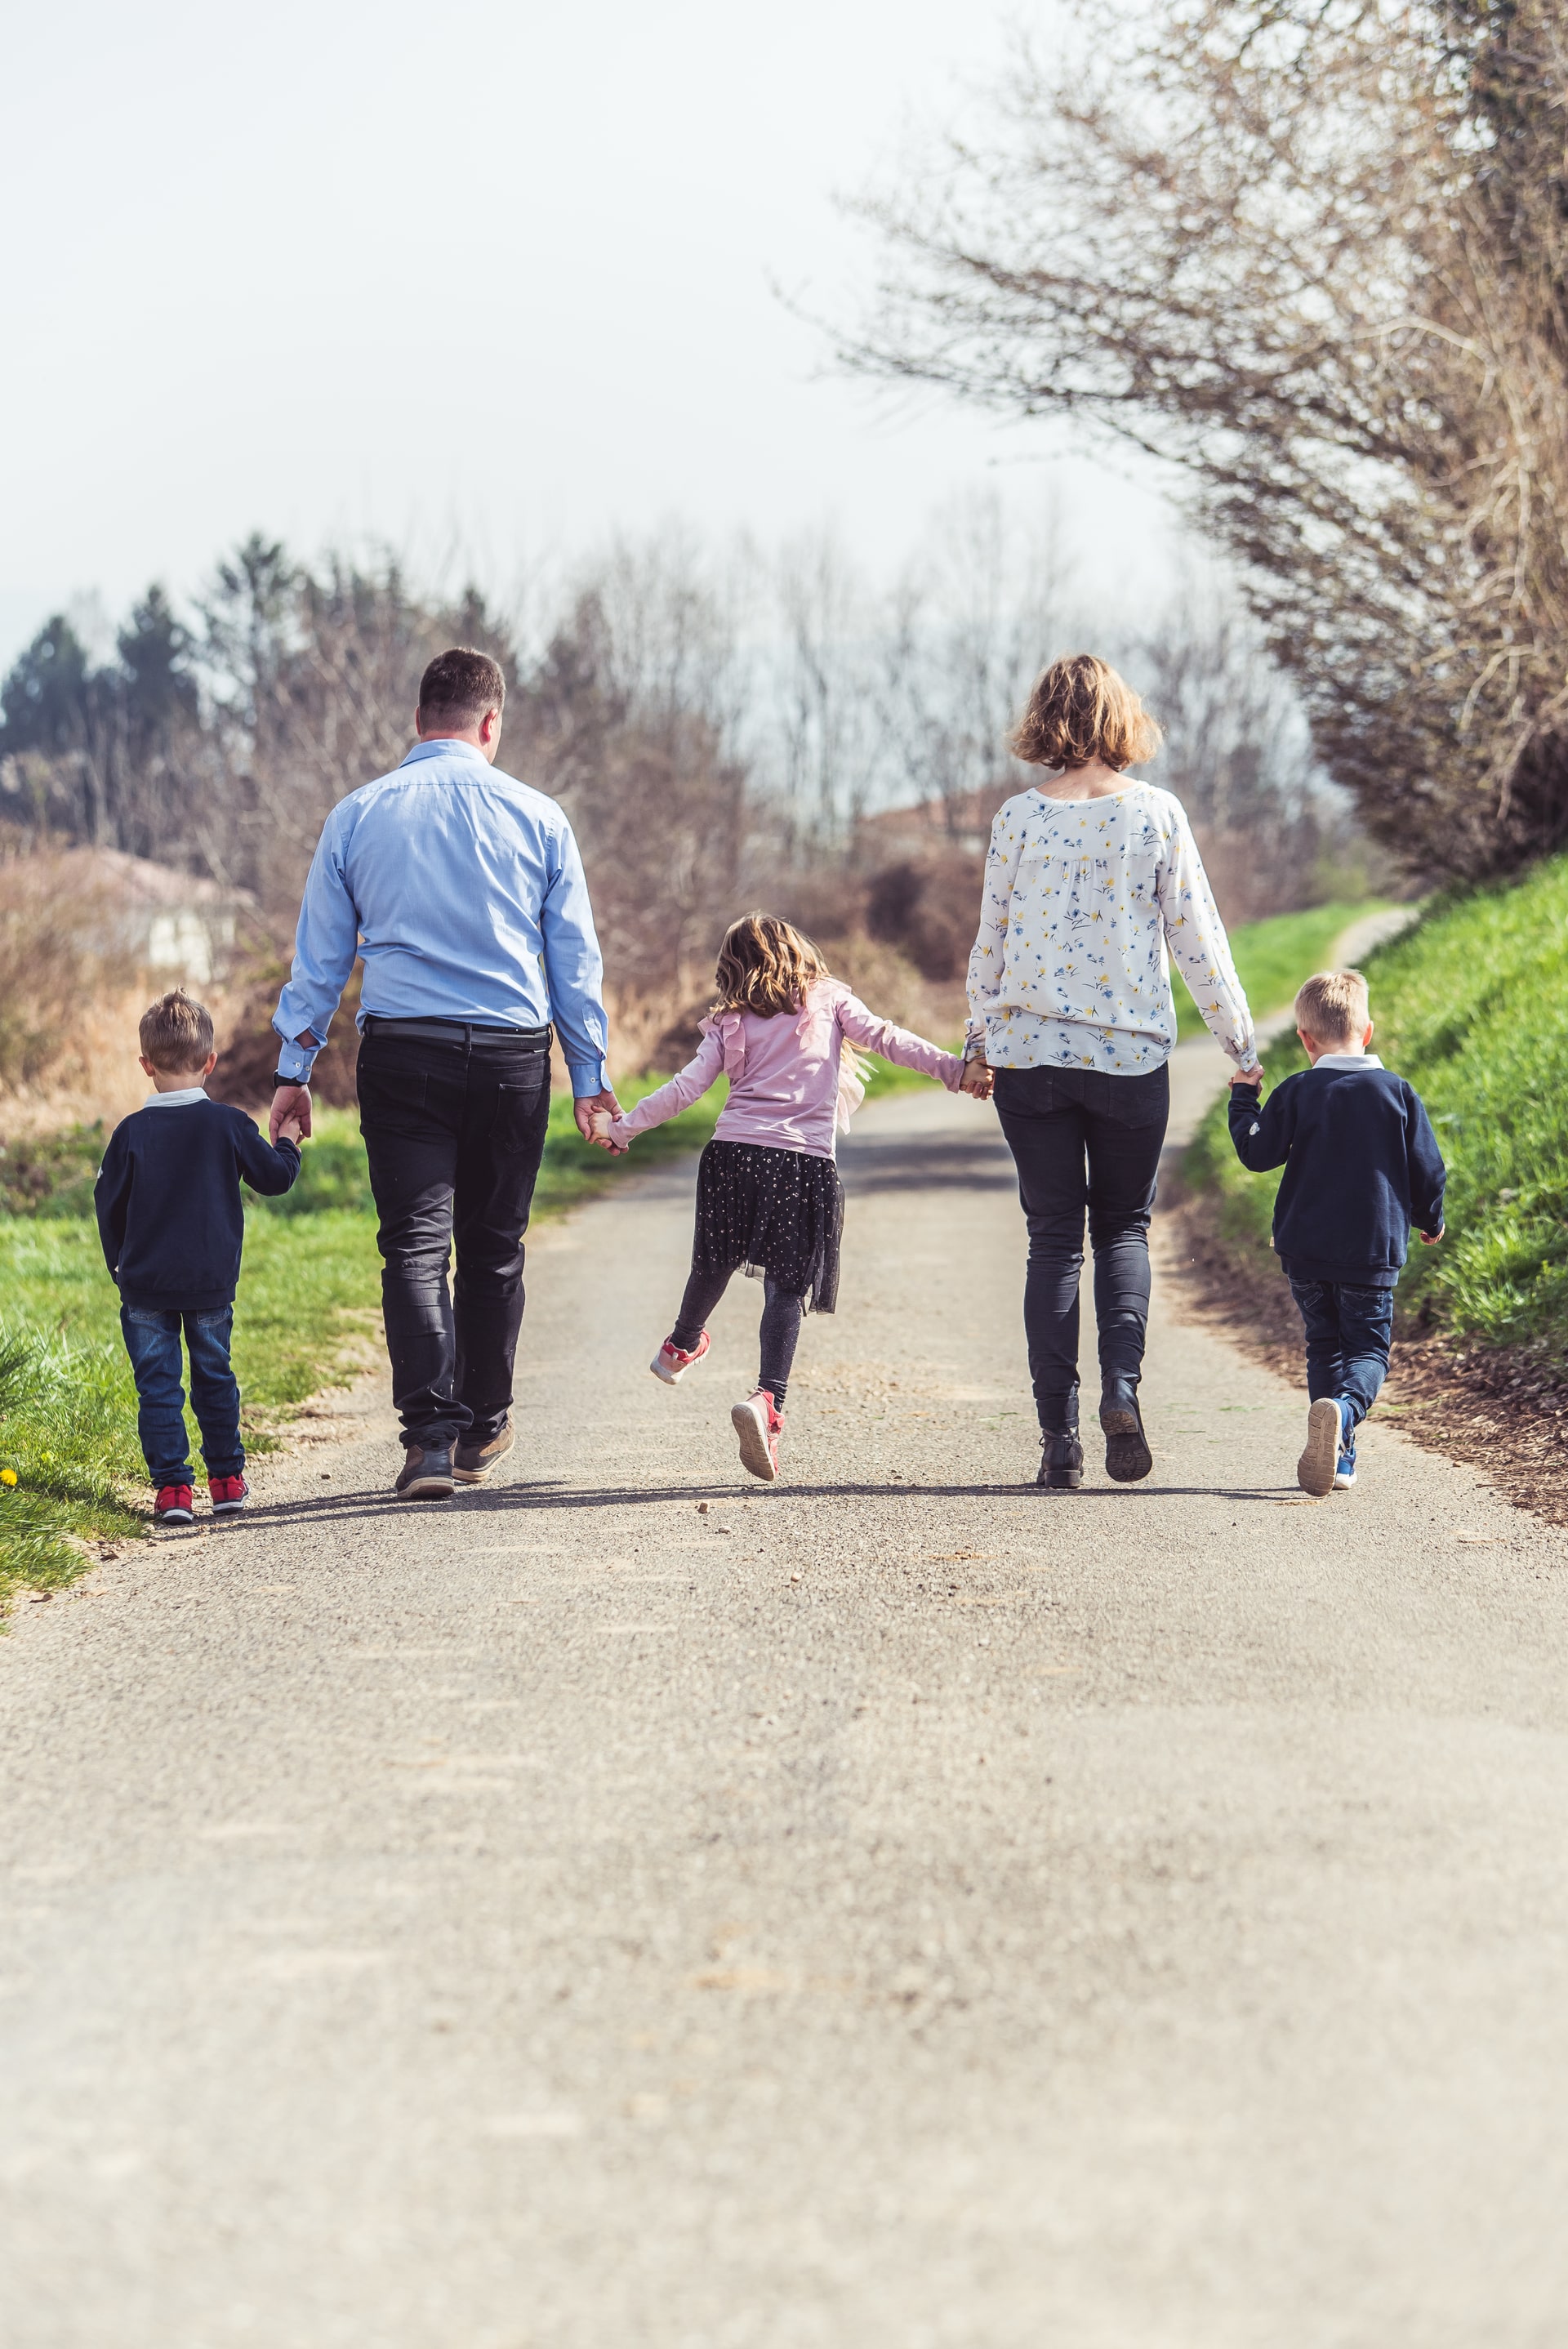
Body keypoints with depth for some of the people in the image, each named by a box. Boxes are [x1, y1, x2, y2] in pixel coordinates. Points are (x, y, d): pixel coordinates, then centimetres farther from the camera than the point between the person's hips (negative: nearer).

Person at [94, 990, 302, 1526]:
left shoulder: (132, 1132, -6)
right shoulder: (228, 1125, -6)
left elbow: (108, 1202, 1)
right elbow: (275, 1177, 4)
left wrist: (118, 1262, 16)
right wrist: (288, 1144, 25)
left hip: (145, 1284, -1)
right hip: (213, 1281, 1)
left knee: (157, 1385, 3)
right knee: (215, 1377, 15)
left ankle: (172, 1487, -2)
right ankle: (227, 1481, 18)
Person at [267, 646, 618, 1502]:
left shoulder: (358, 815, 4)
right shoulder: (536, 816, 3)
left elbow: (320, 953, 7)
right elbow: (575, 958, 8)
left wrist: (294, 1068, 13)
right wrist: (590, 1074, 16)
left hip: (402, 1050, -1)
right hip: (512, 1054, 1)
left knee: (414, 1244, -4)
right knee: (494, 1246, 13)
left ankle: (431, 1432, -18)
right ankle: (483, 1432, 22)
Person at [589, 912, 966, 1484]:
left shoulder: (731, 1022, 11)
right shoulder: (828, 999, 9)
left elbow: (686, 1088, 7)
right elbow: (884, 1038, -2)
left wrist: (622, 1129, 15)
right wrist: (954, 1068, -5)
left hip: (735, 1151, 2)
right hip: (806, 1159, -2)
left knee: (715, 1261, 24)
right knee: (788, 1285, -3)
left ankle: (680, 1349, 50)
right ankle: (768, 1397, -23)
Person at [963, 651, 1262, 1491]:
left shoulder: (1019, 817, -3)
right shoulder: (1155, 814, -4)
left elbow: (990, 938, 2)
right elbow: (1196, 935, -2)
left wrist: (978, 1044, 13)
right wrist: (1239, 1040, 8)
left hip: (1029, 1047, 0)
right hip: (1131, 1053, 0)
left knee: (1053, 1236, 7)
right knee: (1124, 1225, 14)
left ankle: (1058, 1436, 1)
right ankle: (1121, 1387, -10)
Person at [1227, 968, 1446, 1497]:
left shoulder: (1298, 1092, -4)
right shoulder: (1398, 1092, -1)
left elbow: (1256, 1152, 0)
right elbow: (1428, 1170, 2)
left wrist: (1243, 1097, 15)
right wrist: (1430, 1221, 20)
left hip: (1305, 1249, 1)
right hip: (1375, 1250, -1)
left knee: (1324, 1347, 14)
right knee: (1369, 1348, 4)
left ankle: (1336, 1458, 6)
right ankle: (1343, 1409, -29)